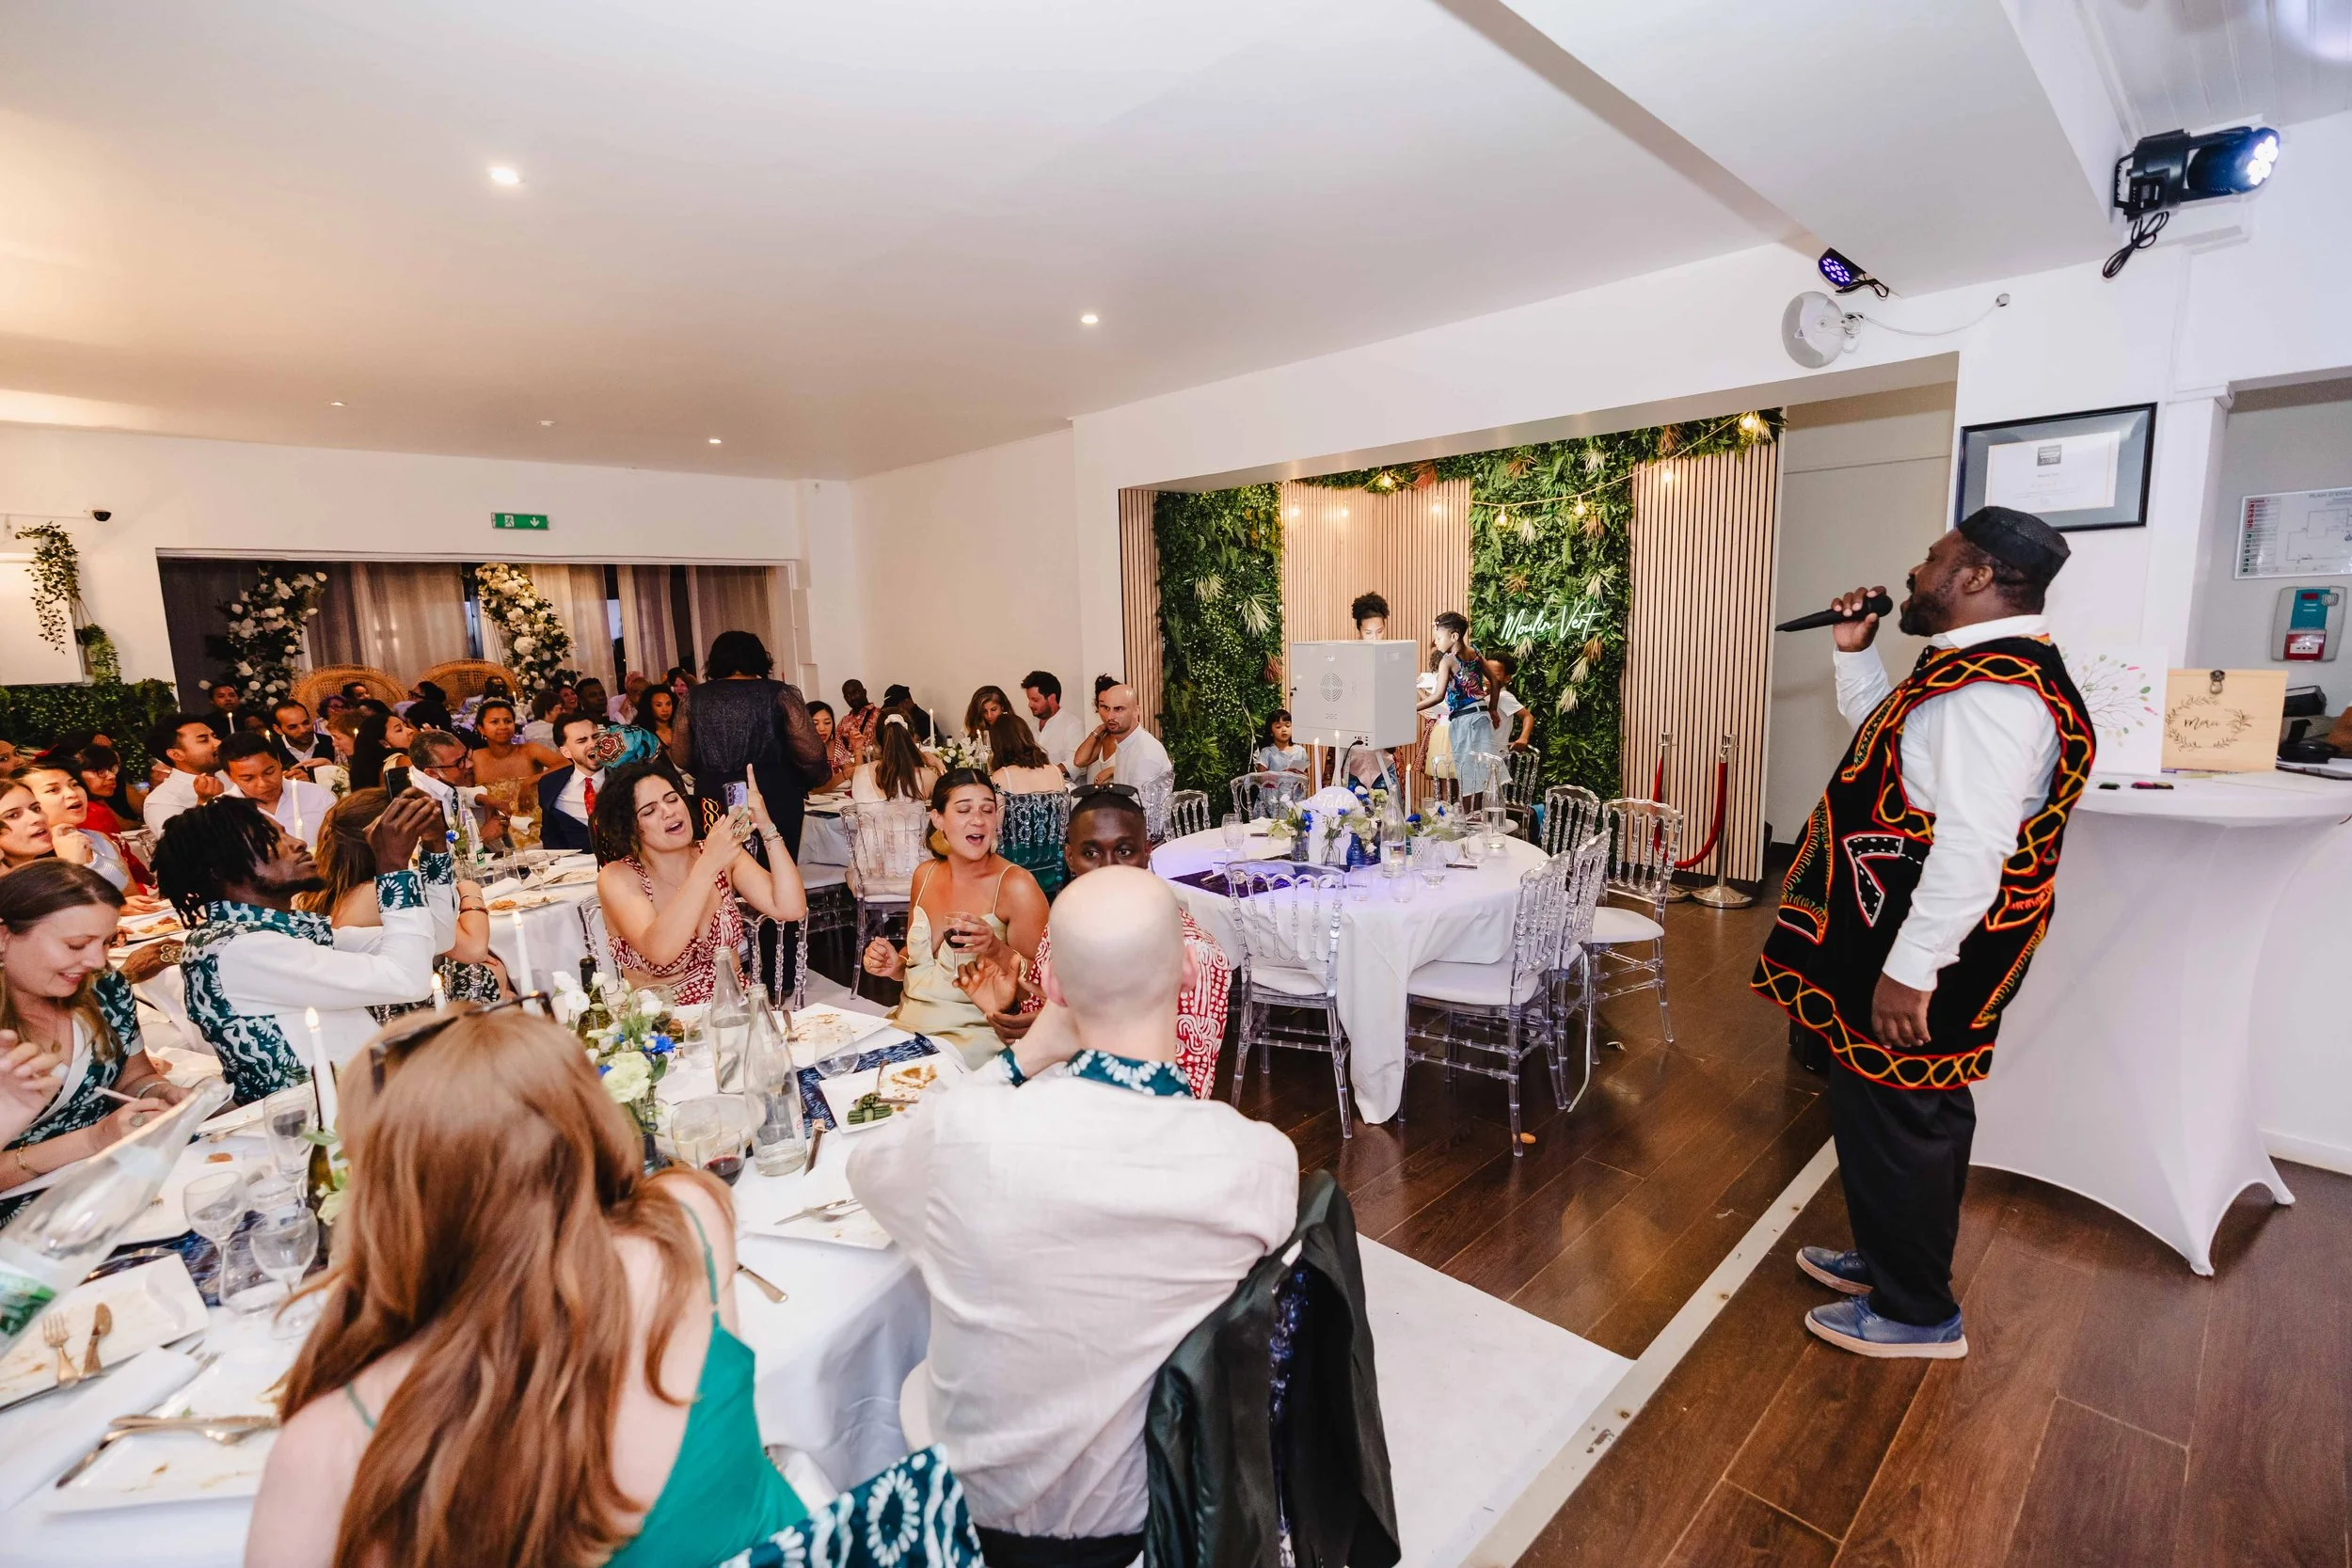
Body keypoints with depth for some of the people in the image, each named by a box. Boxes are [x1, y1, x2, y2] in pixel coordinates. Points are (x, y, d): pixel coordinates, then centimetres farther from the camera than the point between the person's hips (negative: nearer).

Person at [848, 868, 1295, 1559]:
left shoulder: (965, 1130, -32)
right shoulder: (1262, 1160, -28)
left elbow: (866, 1165, -7)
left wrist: (1024, 1057, -14)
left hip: (994, 1506, -1)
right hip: (1161, 1503, 1)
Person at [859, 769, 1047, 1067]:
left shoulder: (1016, 886, -14)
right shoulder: (924, 875, 6)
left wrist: (998, 952, -29)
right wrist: (894, 965, 0)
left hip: (974, 1033, -6)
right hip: (907, 1021, 6)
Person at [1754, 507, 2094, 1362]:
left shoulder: (1992, 692, -24)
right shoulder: (1976, 672, 11)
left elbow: (1971, 849, -29)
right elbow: (1888, 740, 28)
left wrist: (1909, 971, -26)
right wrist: (1856, 653, 16)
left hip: (1914, 956, -10)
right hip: (1893, 938, 10)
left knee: (1894, 1122, 4)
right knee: (1910, 1115, 22)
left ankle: (1915, 1312, 23)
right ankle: (1891, 1260, 40)